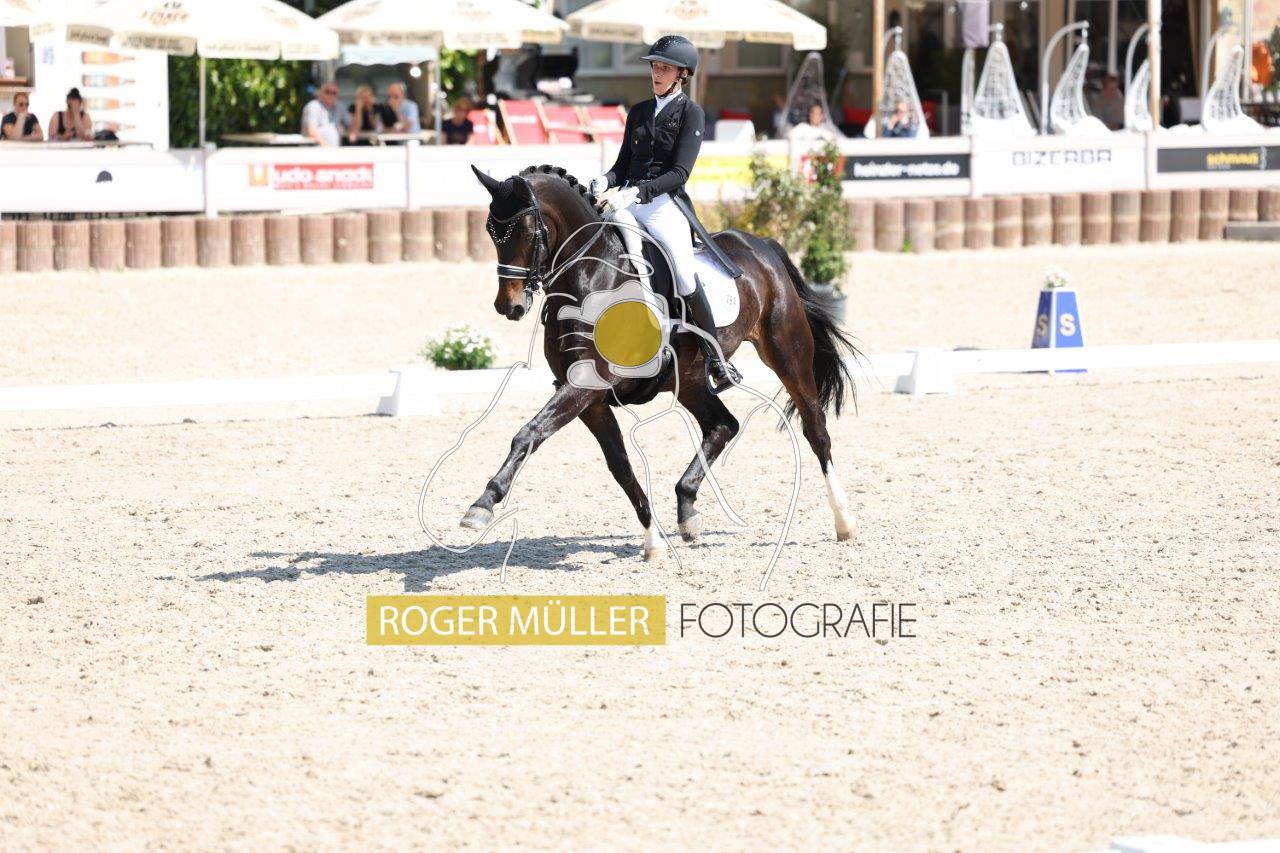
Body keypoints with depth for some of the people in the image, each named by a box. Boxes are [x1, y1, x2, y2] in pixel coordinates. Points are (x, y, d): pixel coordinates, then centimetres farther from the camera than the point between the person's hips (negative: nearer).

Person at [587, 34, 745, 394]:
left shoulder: (691, 114, 0)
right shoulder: (638, 112, 18)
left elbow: (679, 172, -10)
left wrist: (637, 191, -24)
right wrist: (606, 182, -5)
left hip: (665, 204, -6)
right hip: (628, 202, 6)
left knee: (685, 277, -20)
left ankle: (715, 359, -9)